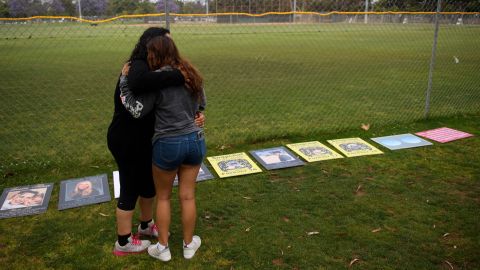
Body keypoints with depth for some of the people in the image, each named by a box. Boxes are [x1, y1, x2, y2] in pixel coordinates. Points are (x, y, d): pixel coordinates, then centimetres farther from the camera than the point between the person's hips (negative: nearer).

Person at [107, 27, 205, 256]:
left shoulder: (156, 70, 4)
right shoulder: (138, 66, -23)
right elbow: (139, 83, -50)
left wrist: (196, 115, -17)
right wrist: (180, 76, -43)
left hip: (142, 139, 9)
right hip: (126, 142, -9)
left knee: (149, 183, 23)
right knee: (130, 190, 6)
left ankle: (146, 225, 46)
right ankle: (123, 243, 26)